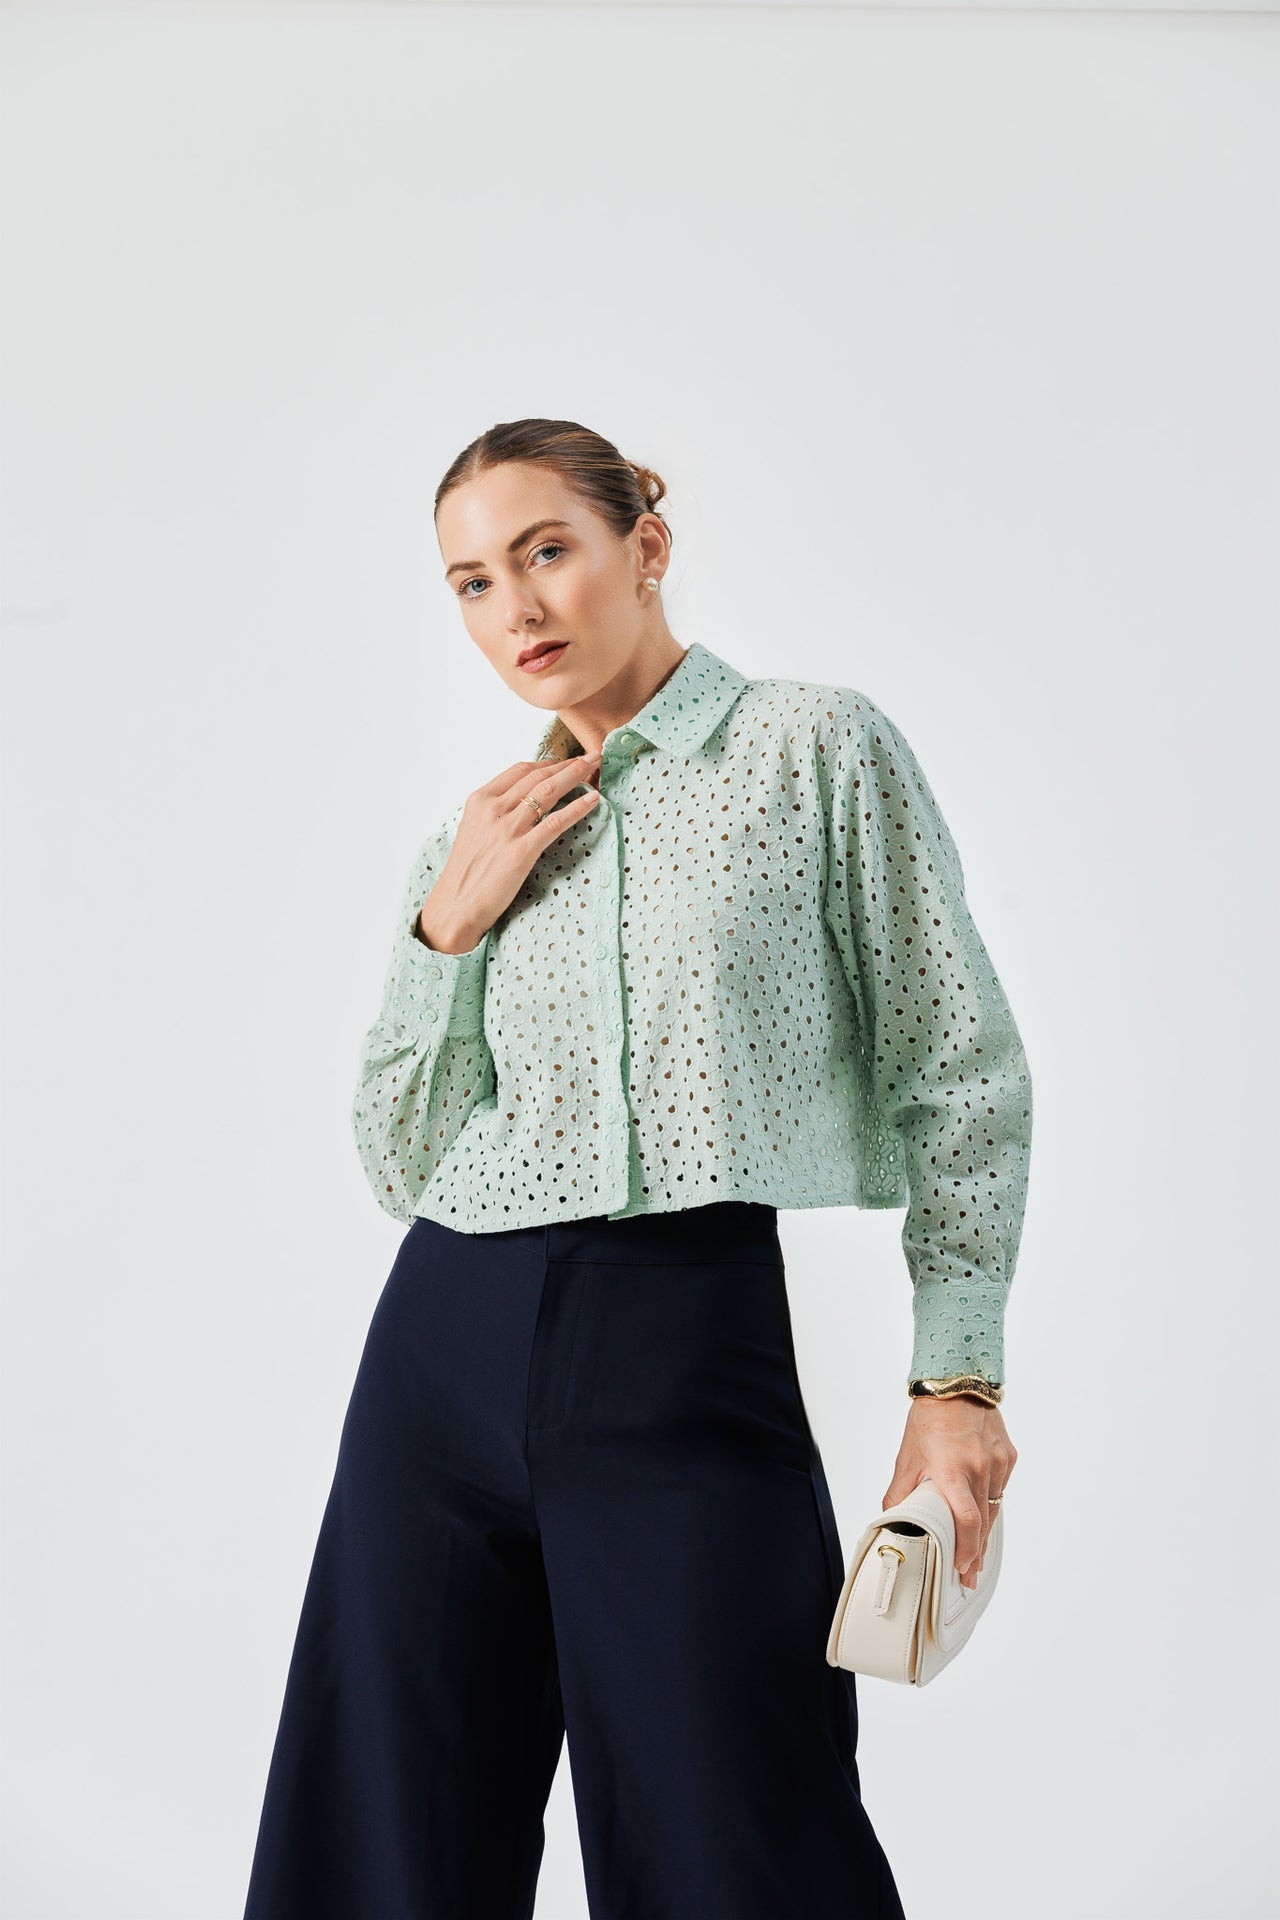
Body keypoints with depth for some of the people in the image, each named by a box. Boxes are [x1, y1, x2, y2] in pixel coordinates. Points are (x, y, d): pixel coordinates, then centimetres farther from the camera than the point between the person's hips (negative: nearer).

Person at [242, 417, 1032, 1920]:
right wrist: (446, 930, 0)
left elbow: (959, 1076, 0)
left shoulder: (817, 752, 3)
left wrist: (958, 1376, -6)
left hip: (695, 1352, -4)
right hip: (451, 1348, 5)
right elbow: (401, 1163, 13)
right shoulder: (477, 840, 15)